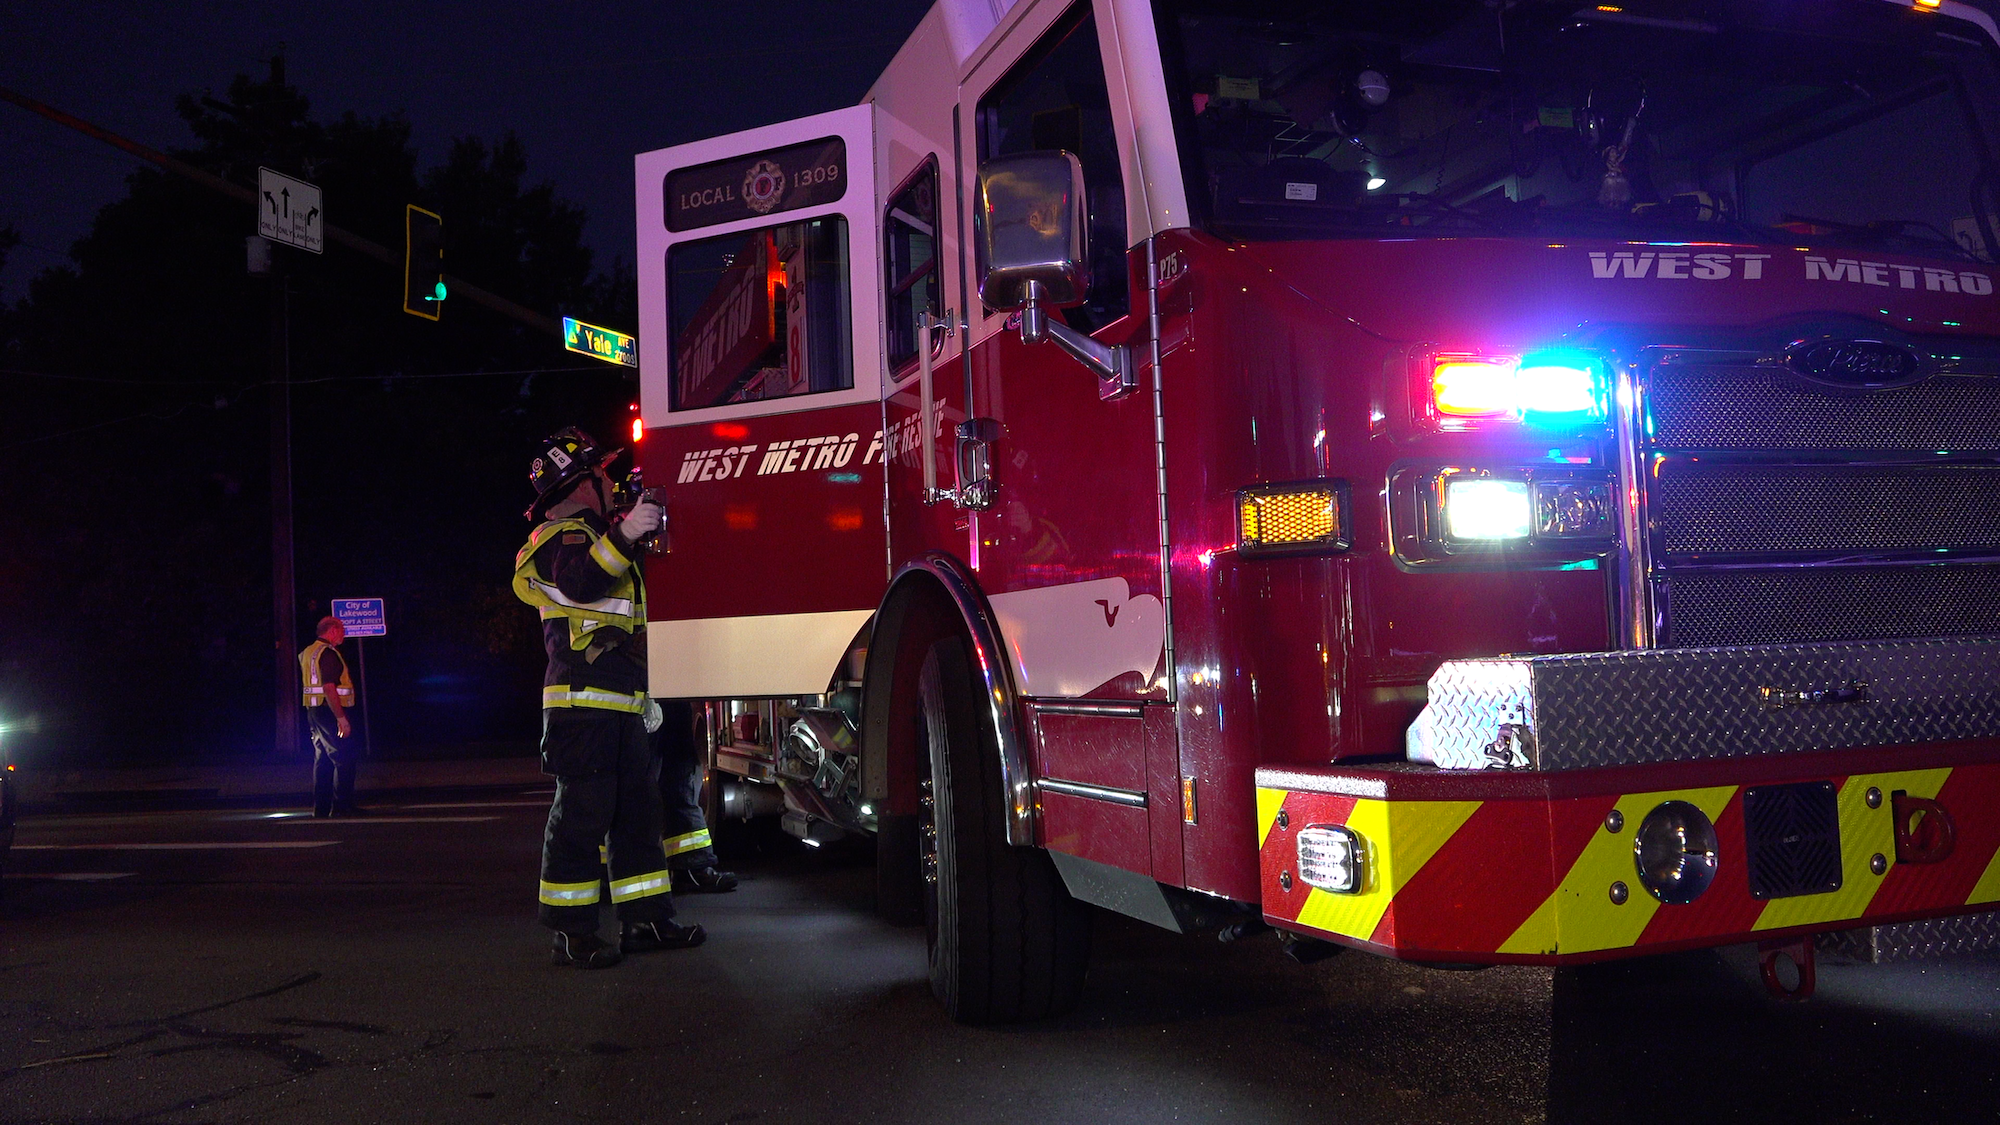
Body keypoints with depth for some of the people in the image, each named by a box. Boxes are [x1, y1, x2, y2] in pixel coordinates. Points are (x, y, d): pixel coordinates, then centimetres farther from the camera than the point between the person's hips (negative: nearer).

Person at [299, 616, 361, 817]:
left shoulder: (308, 652, 18)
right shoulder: (328, 653, -14)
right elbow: (329, 689, -22)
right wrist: (341, 718, -23)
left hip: (313, 710, 10)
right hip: (329, 711, -10)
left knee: (322, 759, 13)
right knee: (345, 759, -7)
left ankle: (321, 806, 14)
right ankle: (341, 806, -9)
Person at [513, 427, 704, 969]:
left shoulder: (594, 535, 27)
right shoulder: (565, 535, -4)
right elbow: (579, 582, -28)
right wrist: (625, 534, -33)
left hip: (620, 708, 10)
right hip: (584, 702, -10)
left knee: (638, 807, 10)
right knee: (582, 813, -8)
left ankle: (645, 919, 15)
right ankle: (573, 933, -5)